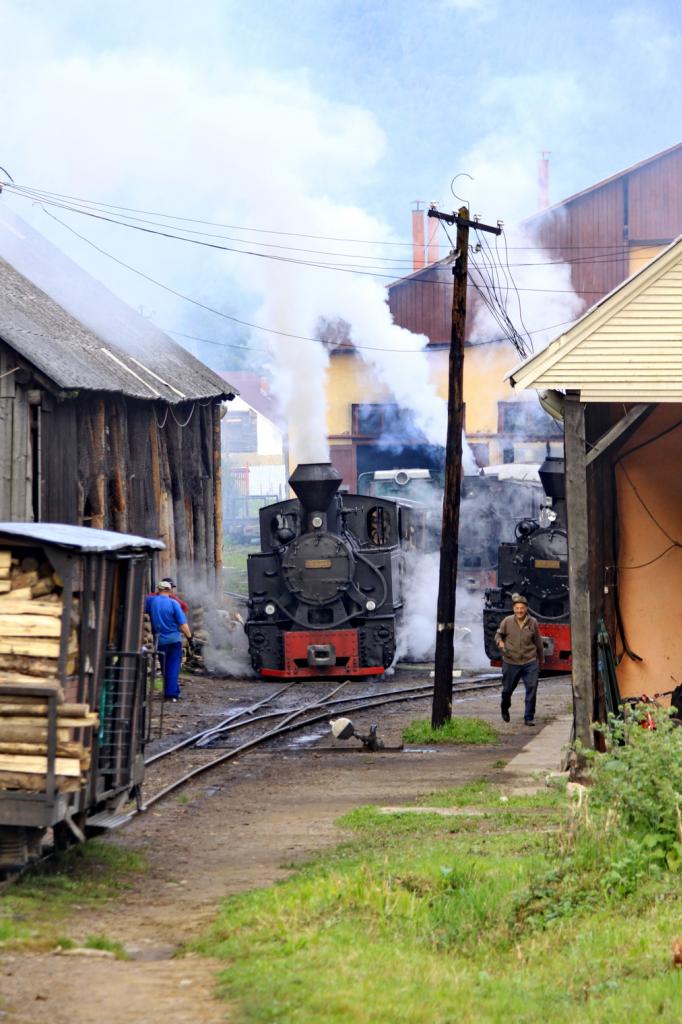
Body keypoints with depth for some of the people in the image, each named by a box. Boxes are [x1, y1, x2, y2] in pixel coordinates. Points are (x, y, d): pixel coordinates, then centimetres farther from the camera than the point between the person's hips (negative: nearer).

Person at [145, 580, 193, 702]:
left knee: (165, 668, 13)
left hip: (160, 640, 2)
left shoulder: (151, 601, -3)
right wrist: (189, 636, 0)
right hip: (174, 639, -2)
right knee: (174, 667, -1)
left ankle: (167, 693, 16)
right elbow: (182, 623, -9)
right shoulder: (173, 603, -8)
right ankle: (172, 694, -9)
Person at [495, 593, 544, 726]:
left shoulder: (533, 622, -1)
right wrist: (500, 642, -15)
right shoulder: (507, 622, -5)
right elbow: (498, 634, 8)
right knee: (507, 689, 11)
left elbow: (538, 641, 11)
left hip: (530, 662, 0)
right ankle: (504, 710, 43)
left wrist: (541, 658, 22)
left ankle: (529, 717, -2)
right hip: (511, 662, 0)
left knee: (532, 688, -10)